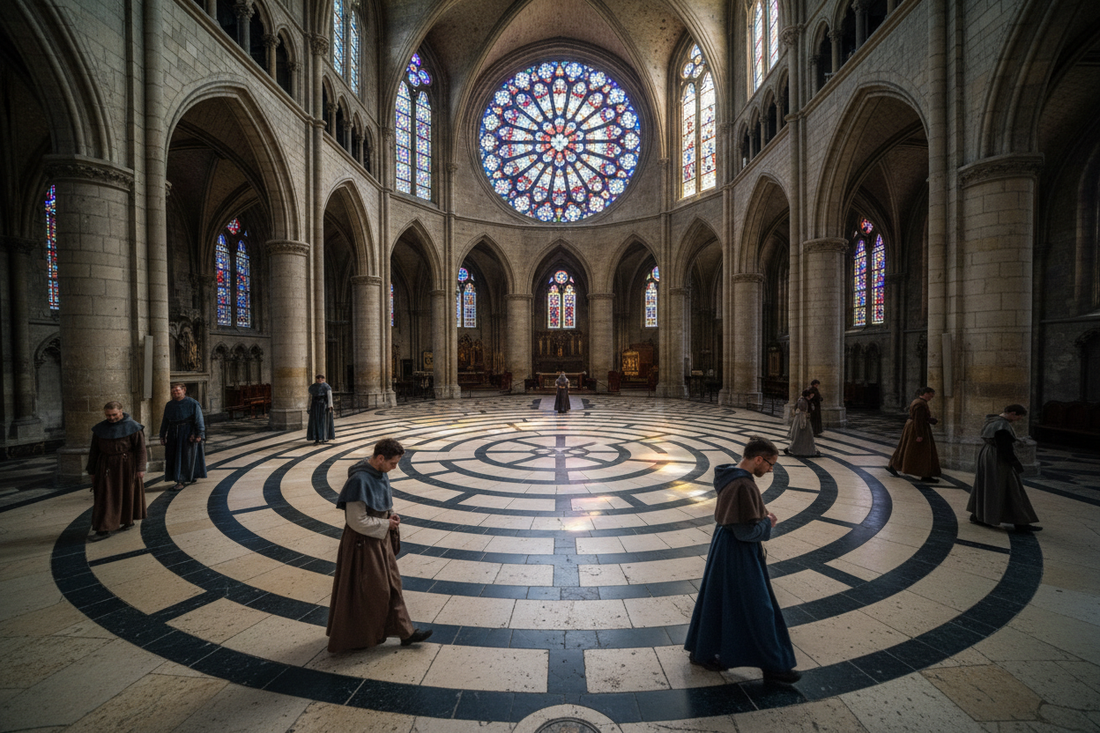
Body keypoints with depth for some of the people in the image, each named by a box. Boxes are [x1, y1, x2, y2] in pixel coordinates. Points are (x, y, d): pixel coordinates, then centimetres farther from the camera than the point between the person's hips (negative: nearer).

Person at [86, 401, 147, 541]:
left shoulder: (132, 427, -9)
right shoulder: (100, 429, 3)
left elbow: (141, 449, -11)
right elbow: (94, 451, 9)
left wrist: (140, 468, -16)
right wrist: (92, 471, 10)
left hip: (127, 466, -3)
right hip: (107, 467, 4)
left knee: (128, 493, 8)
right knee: (105, 497, 0)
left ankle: (129, 520, 25)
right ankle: (104, 529, 4)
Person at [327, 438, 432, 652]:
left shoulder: (380, 474, 0)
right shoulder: (360, 480, -28)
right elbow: (356, 520, -26)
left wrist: (391, 515, -2)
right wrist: (386, 525, -17)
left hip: (380, 538, 9)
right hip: (363, 542, -9)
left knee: (391, 584, 16)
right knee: (368, 590, 9)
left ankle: (404, 631, 30)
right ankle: (361, 635, 32)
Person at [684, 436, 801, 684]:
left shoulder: (732, 476, 2)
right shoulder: (743, 485, -29)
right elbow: (747, 531, -25)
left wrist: (762, 515, 6)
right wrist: (767, 523, -8)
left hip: (724, 547, 10)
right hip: (737, 554, -10)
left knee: (717, 601, 20)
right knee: (755, 608, 8)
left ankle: (701, 651, 35)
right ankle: (773, 665, 27)